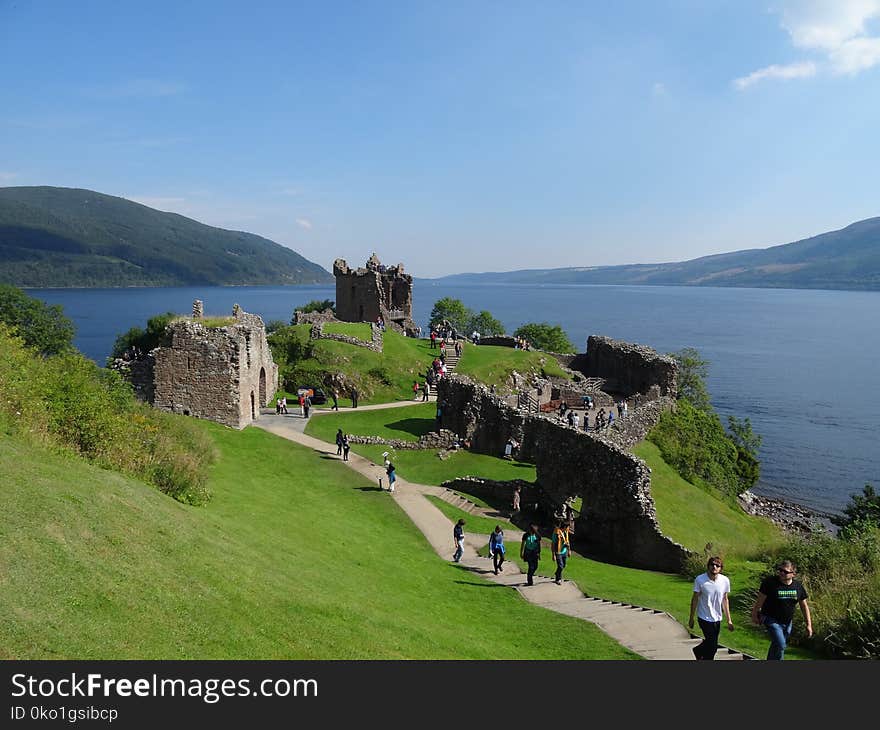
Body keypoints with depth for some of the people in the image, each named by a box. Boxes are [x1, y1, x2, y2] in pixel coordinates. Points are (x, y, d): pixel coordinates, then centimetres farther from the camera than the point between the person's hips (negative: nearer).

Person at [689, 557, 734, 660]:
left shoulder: (725, 580, -7)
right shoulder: (700, 580, -17)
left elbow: (725, 600, 5)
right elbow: (695, 599, -7)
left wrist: (729, 619, 8)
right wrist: (691, 618, -2)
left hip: (717, 618, 4)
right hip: (705, 618, -4)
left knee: (710, 643, 18)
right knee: (712, 647, -4)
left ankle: (698, 651, 47)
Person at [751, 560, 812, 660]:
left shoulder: (798, 586, -3)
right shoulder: (770, 582, -17)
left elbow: (804, 606, 6)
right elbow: (760, 600, -10)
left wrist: (809, 625, 6)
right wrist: (754, 615, -4)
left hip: (787, 622, 5)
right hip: (772, 620, -5)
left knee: (776, 645, 16)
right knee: (780, 645, -18)